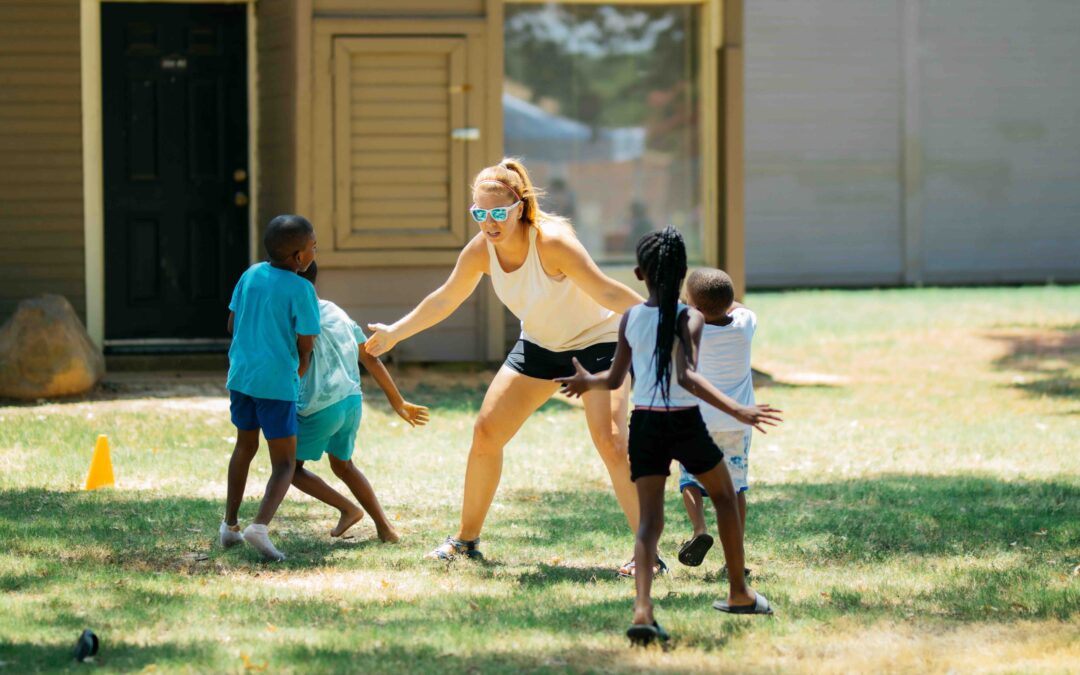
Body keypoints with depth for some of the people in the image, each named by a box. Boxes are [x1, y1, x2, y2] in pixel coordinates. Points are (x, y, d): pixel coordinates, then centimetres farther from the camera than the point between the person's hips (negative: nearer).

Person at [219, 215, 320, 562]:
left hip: (241, 374, 6)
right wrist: (300, 369, 11)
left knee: (245, 446, 26)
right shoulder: (301, 290, -13)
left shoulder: (251, 275, 4)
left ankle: (230, 524, 29)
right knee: (284, 463, 1)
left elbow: (232, 324, 12)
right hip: (277, 381, -6)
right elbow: (305, 347, -10)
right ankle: (260, 525, -21)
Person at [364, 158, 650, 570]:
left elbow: (607, 293, -29)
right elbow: (445, 300, 4)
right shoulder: (481, 251, -13)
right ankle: (466, 539, 20)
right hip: (539, 345, 6)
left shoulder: (552, 243, -32)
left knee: (610, 441, -22)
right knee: (486, 433, 4)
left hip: (595, 340, -6)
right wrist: (395, 333, 11)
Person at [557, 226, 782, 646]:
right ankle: (739, 593, 29)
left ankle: (643, 608, -24)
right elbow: (687, 377, -23)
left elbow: (614, 379, 7)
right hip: (685, 423, -3)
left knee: (650, 518, -1)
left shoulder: (630, 320, 2)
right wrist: (736, 411, -29)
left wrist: (588, 382, 29)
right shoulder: (689, 319, -9)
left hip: (643, 424, 3)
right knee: (724, 494, 22)